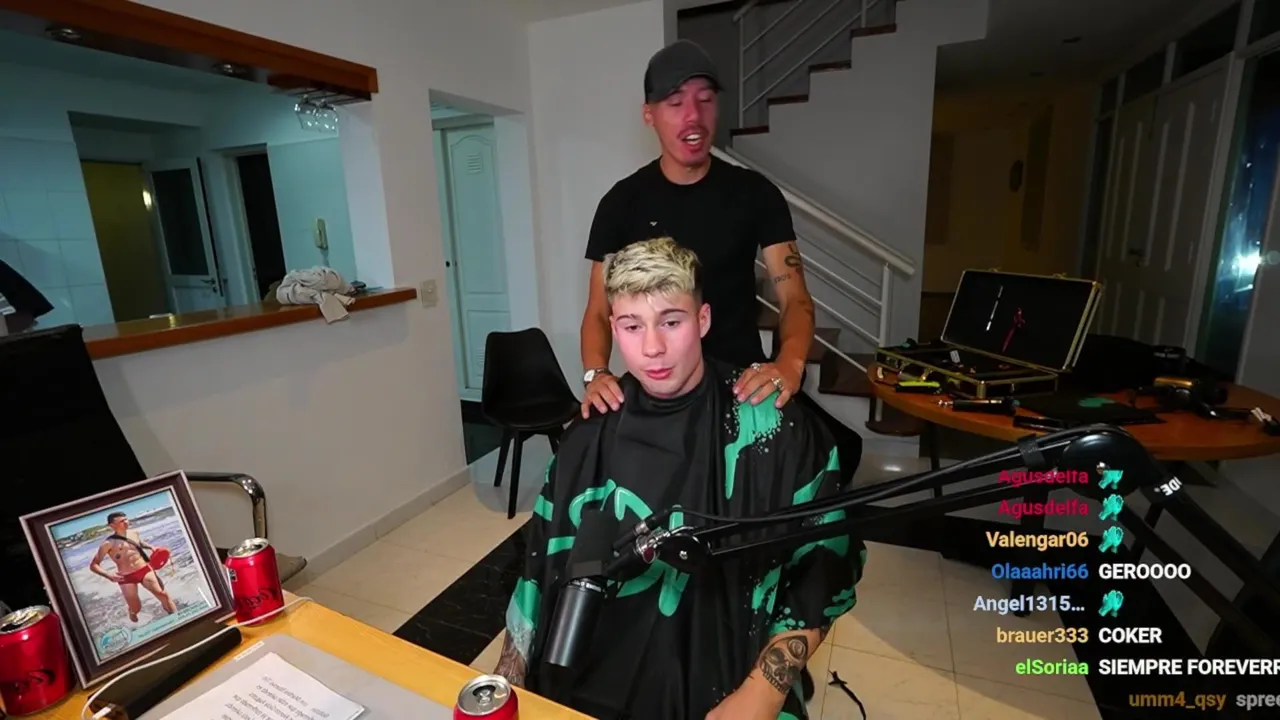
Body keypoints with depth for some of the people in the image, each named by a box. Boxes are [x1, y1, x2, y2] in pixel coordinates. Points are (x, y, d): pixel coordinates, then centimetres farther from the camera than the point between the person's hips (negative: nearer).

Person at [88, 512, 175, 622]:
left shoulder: (134, 533, 6)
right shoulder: (108, 544, -9)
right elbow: (93, 565, -5)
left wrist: (151, 547, 9)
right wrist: (108, 575, -20)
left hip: (144, 570, 3)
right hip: (126, 578, -3)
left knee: (162, 594, -5)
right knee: (135, 608, 6)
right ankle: (132, 614, 43)